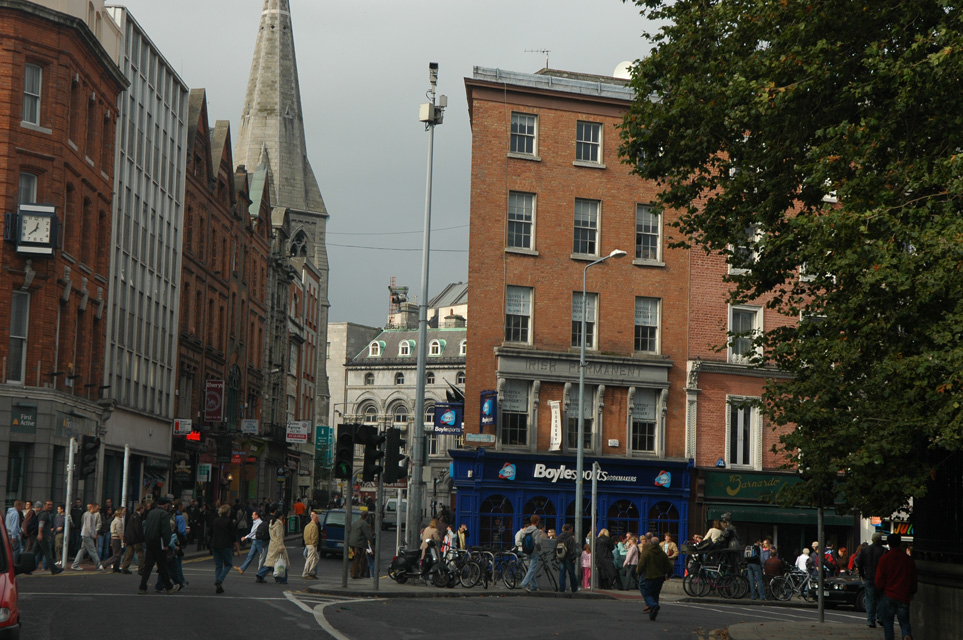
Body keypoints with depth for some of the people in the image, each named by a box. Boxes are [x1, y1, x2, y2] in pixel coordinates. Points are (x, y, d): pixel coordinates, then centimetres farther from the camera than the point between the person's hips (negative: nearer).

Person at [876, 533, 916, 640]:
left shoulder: (884, 559, -5)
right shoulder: (909, 559, 2)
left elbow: (879, 580, -5)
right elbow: (913, 580, 8)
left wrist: (880, 589, 15)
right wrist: (912, 593, 24)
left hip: (888, 595, -2)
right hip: (904, 597, 2)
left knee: (887, 623, 9)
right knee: (904, 622, 9)